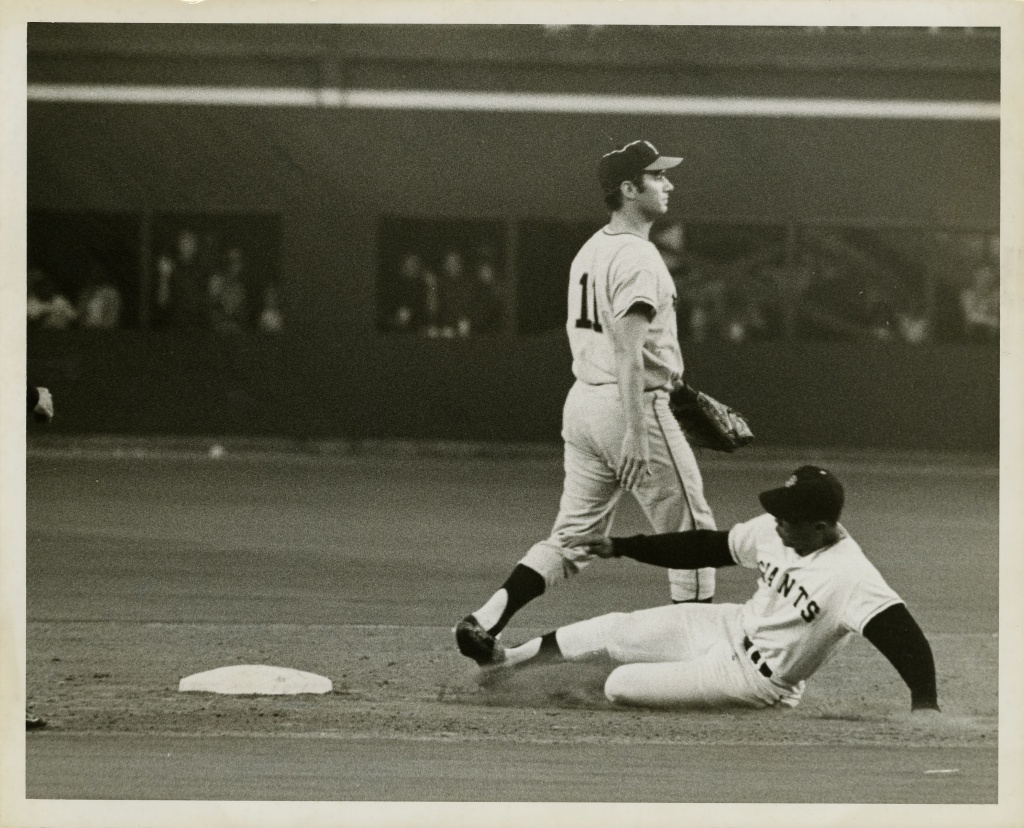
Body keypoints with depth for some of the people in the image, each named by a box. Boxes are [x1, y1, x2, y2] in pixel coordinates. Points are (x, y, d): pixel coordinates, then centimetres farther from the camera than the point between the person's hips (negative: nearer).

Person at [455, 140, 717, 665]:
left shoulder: (590, 251, 14)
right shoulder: (637, 257, -15)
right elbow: (627, 349, -23)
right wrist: (635, 433, -28)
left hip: (581, 400, 9)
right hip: (631, 405, -9)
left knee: (573, 538, 11)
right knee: (691, 530, 3)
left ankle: (485, 622, -2)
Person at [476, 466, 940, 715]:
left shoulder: (849, 576, -33)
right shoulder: (776, 532, -9)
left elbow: (900, 632, -40)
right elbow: (710, 547, 3)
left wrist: (924, 703, -54)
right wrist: (620, 547, 4)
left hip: (756, 678, -7)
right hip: (730, 626, 7)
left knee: (620, 685, -10)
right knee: (612, 630, 9)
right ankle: (504, 660, 29)